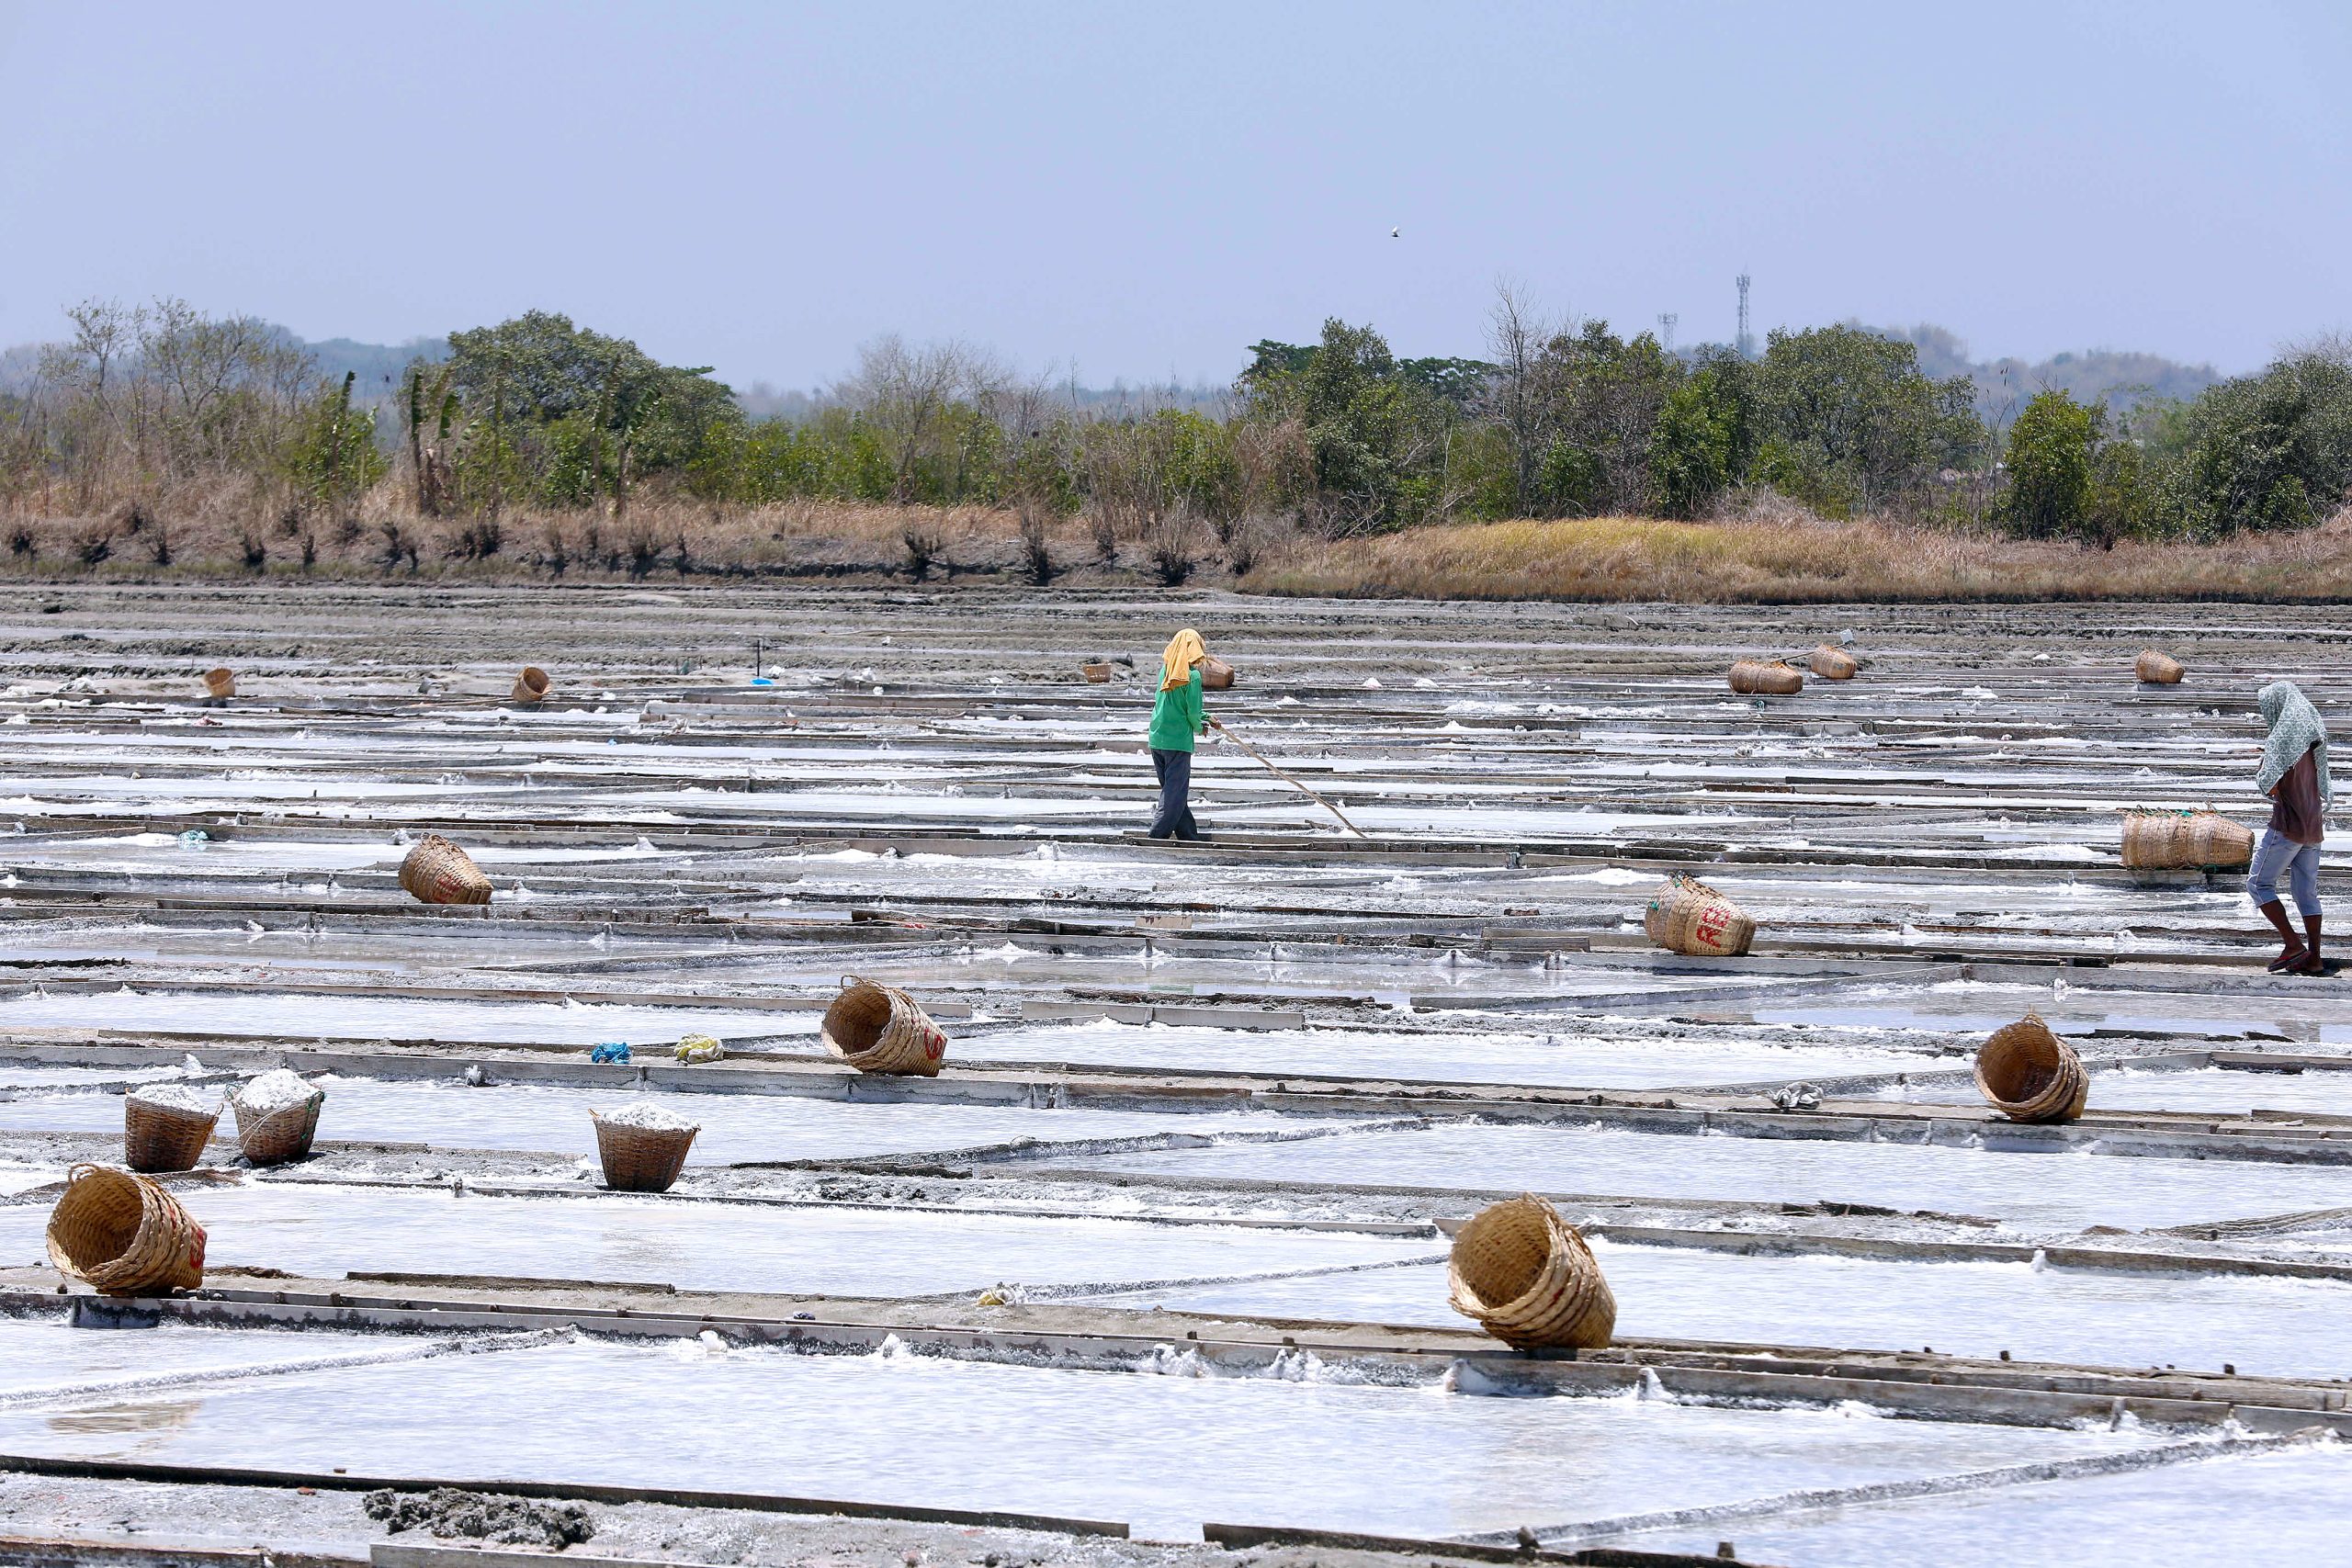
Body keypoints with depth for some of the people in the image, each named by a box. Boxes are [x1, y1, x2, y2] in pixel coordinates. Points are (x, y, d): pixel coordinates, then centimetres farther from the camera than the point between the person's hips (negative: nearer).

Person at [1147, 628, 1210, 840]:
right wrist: (1199, 727, 9)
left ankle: (1189, 834, 21)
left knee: (1171, 789, 14)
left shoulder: (1166, 670, 9)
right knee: (1176, 792, -2)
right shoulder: (1192, 675, -12)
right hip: (1178, 741, -7)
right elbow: (1193, 711, -13)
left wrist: (1205, 717, 25)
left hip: (1157, 740, 7)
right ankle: (1158, 835, -7)